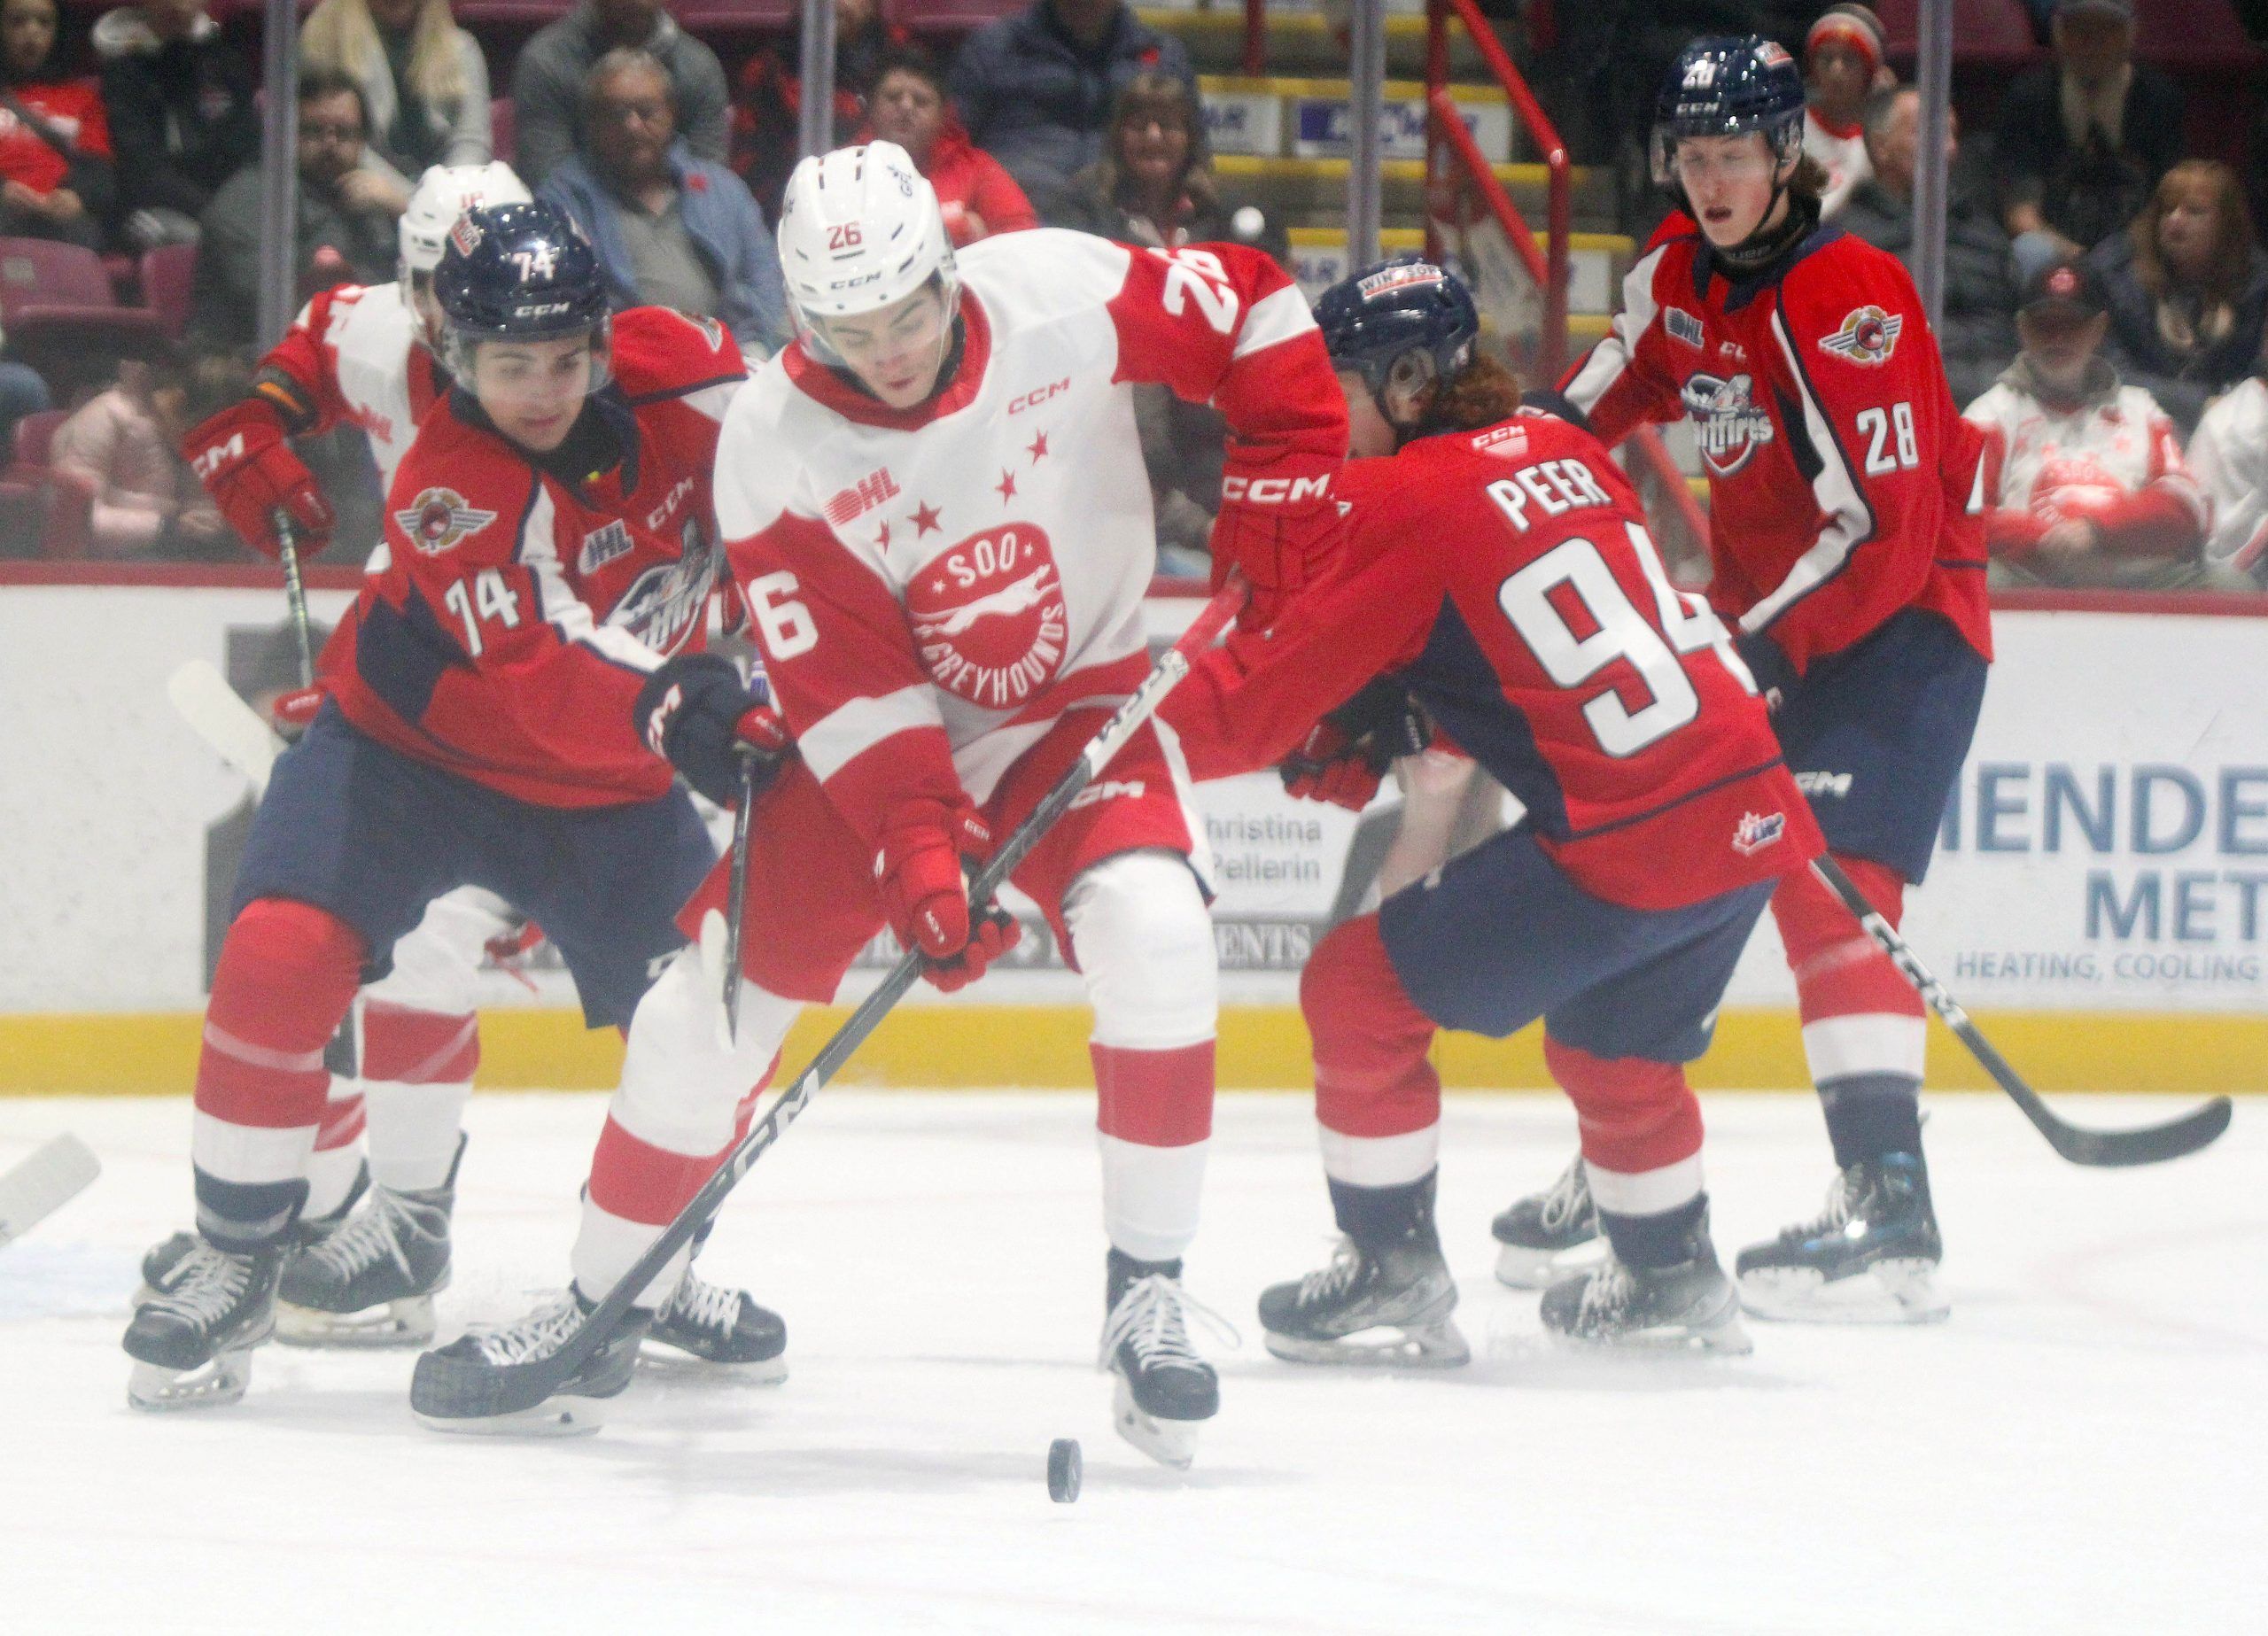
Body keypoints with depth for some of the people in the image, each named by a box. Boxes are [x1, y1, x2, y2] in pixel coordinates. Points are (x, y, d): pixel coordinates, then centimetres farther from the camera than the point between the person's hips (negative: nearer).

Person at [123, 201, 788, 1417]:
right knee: (279, 951, -23)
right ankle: (236, 1265, -4)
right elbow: (549, 694, -38)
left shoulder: (664, 364, -15)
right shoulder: (446, 488, -28)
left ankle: (613, 1303, 3)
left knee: (712, 1022, -14)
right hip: (412, 739, -3)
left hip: (608, 791, 3)